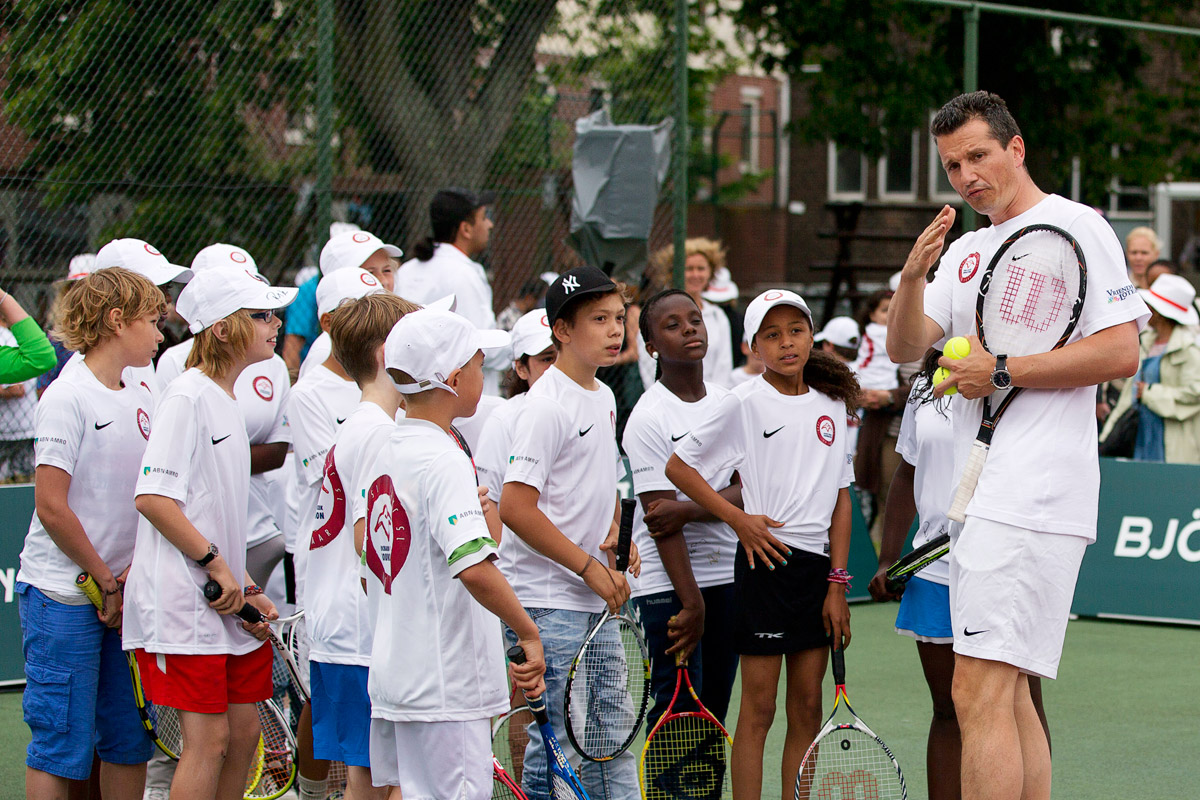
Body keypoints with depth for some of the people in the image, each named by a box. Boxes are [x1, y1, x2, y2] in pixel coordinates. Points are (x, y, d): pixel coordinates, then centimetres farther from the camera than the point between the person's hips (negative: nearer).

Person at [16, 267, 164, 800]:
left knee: (130, 737, 9)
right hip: (62, 594, -7)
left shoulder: (141, 401, 11)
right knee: (63, 743, -4)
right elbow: (51, 508, -15)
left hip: (122, 593, 7)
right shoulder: (68, 397, -11)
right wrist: (107, 581, -9)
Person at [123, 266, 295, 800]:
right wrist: (217, 564, -16)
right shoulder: (187, 396, -12)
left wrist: (246, 588, 12)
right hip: (185, 601, -9)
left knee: (243, 733, 10)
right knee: (209, 741, -8)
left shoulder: (227, 402, 15)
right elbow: (152, 499, -19)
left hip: (226, 600, 9)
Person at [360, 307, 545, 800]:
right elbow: (475, 568, -28)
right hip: (445, 685, -9)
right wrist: (529, 633, -18)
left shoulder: (383, 457, 11)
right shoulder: (444, 462, -17)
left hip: (391, 671, 9)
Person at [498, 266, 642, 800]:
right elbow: (516, 507, -20)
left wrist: (616, 535, 6)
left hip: (598, 597, 9)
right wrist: (588, 565, -17)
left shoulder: (604, 397, 12)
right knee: (555, 742, -6)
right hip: (550, 603, -9)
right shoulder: (547, 405, -15)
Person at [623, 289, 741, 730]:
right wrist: (691, 602, -20)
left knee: (714, 708, 8)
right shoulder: (648, 419, -10)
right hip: (666, 584, -5)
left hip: (727, 575, 5)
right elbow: (662, 517, -15)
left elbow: (747, 490, -1)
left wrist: (688, 509, -20)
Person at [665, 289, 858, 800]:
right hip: (767, 561, -5)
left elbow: (840, 498, 10)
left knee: (808, 706, 7)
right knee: (758, 708, -2)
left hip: (818, 564, 5)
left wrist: (837, 583, 4)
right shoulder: (744, 404, -4)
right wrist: (738, 518, -9)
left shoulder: (831, 405, 9)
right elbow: (678, 467, -1)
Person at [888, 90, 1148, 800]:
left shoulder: (1075, 227, -3)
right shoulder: (966, 251, 20)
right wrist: (914, 275, -9)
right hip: (979, 496, 9)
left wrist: (1002, 371, -13)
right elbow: (904, 348, 9)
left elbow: (1120, 353, -12)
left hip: (1034, 494, -9)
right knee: (1006, 696, 10)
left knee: (979, 693, -15)